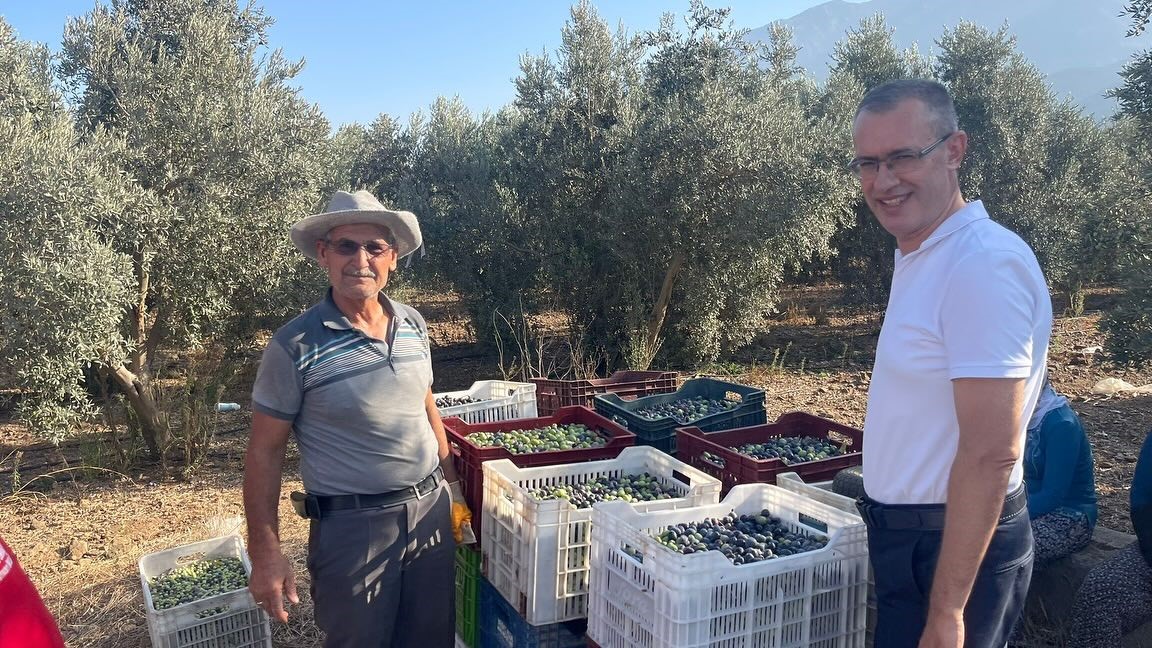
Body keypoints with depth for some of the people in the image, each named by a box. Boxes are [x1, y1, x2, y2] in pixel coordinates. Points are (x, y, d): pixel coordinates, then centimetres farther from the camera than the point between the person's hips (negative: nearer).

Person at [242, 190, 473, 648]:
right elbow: (265, 452, -9)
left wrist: (453, 489, 14)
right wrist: (265, 553, -10)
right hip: (352, 526, -5)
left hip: (431, 510, 5)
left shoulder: (413, 324, 1)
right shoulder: (295, 347, -14)